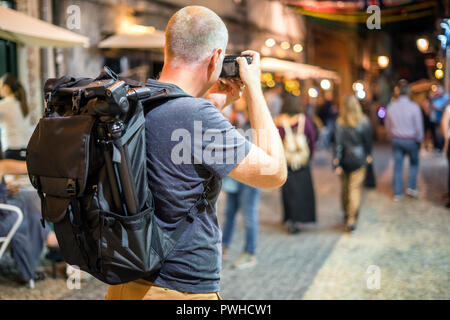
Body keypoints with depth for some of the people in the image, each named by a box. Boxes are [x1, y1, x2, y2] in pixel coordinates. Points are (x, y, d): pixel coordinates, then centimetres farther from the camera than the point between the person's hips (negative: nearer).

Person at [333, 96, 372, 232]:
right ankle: (351, 220, -3)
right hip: (359, 159, -1)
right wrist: (368, 155, 18)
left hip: (344, 159, 1)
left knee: (345, 187, 17)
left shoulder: (340, 123, -10)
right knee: (355, 188, 1)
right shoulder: (364, 122, -9)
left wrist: (336, 163, -8)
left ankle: (346, 214, 33)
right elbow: (368, 141, 1)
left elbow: (338, 143, -10)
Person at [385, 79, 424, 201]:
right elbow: (419, 127, -12)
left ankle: (397, 194, 15)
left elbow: (388, 126, 4)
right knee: (414, 163, 21)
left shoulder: (391, 107, -7)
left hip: (396, 140, 3)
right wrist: (419, 140, 4)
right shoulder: (414, 107, -19)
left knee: (398, 166, 11)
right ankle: (411, 188, 19)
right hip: (411, 140, -3)